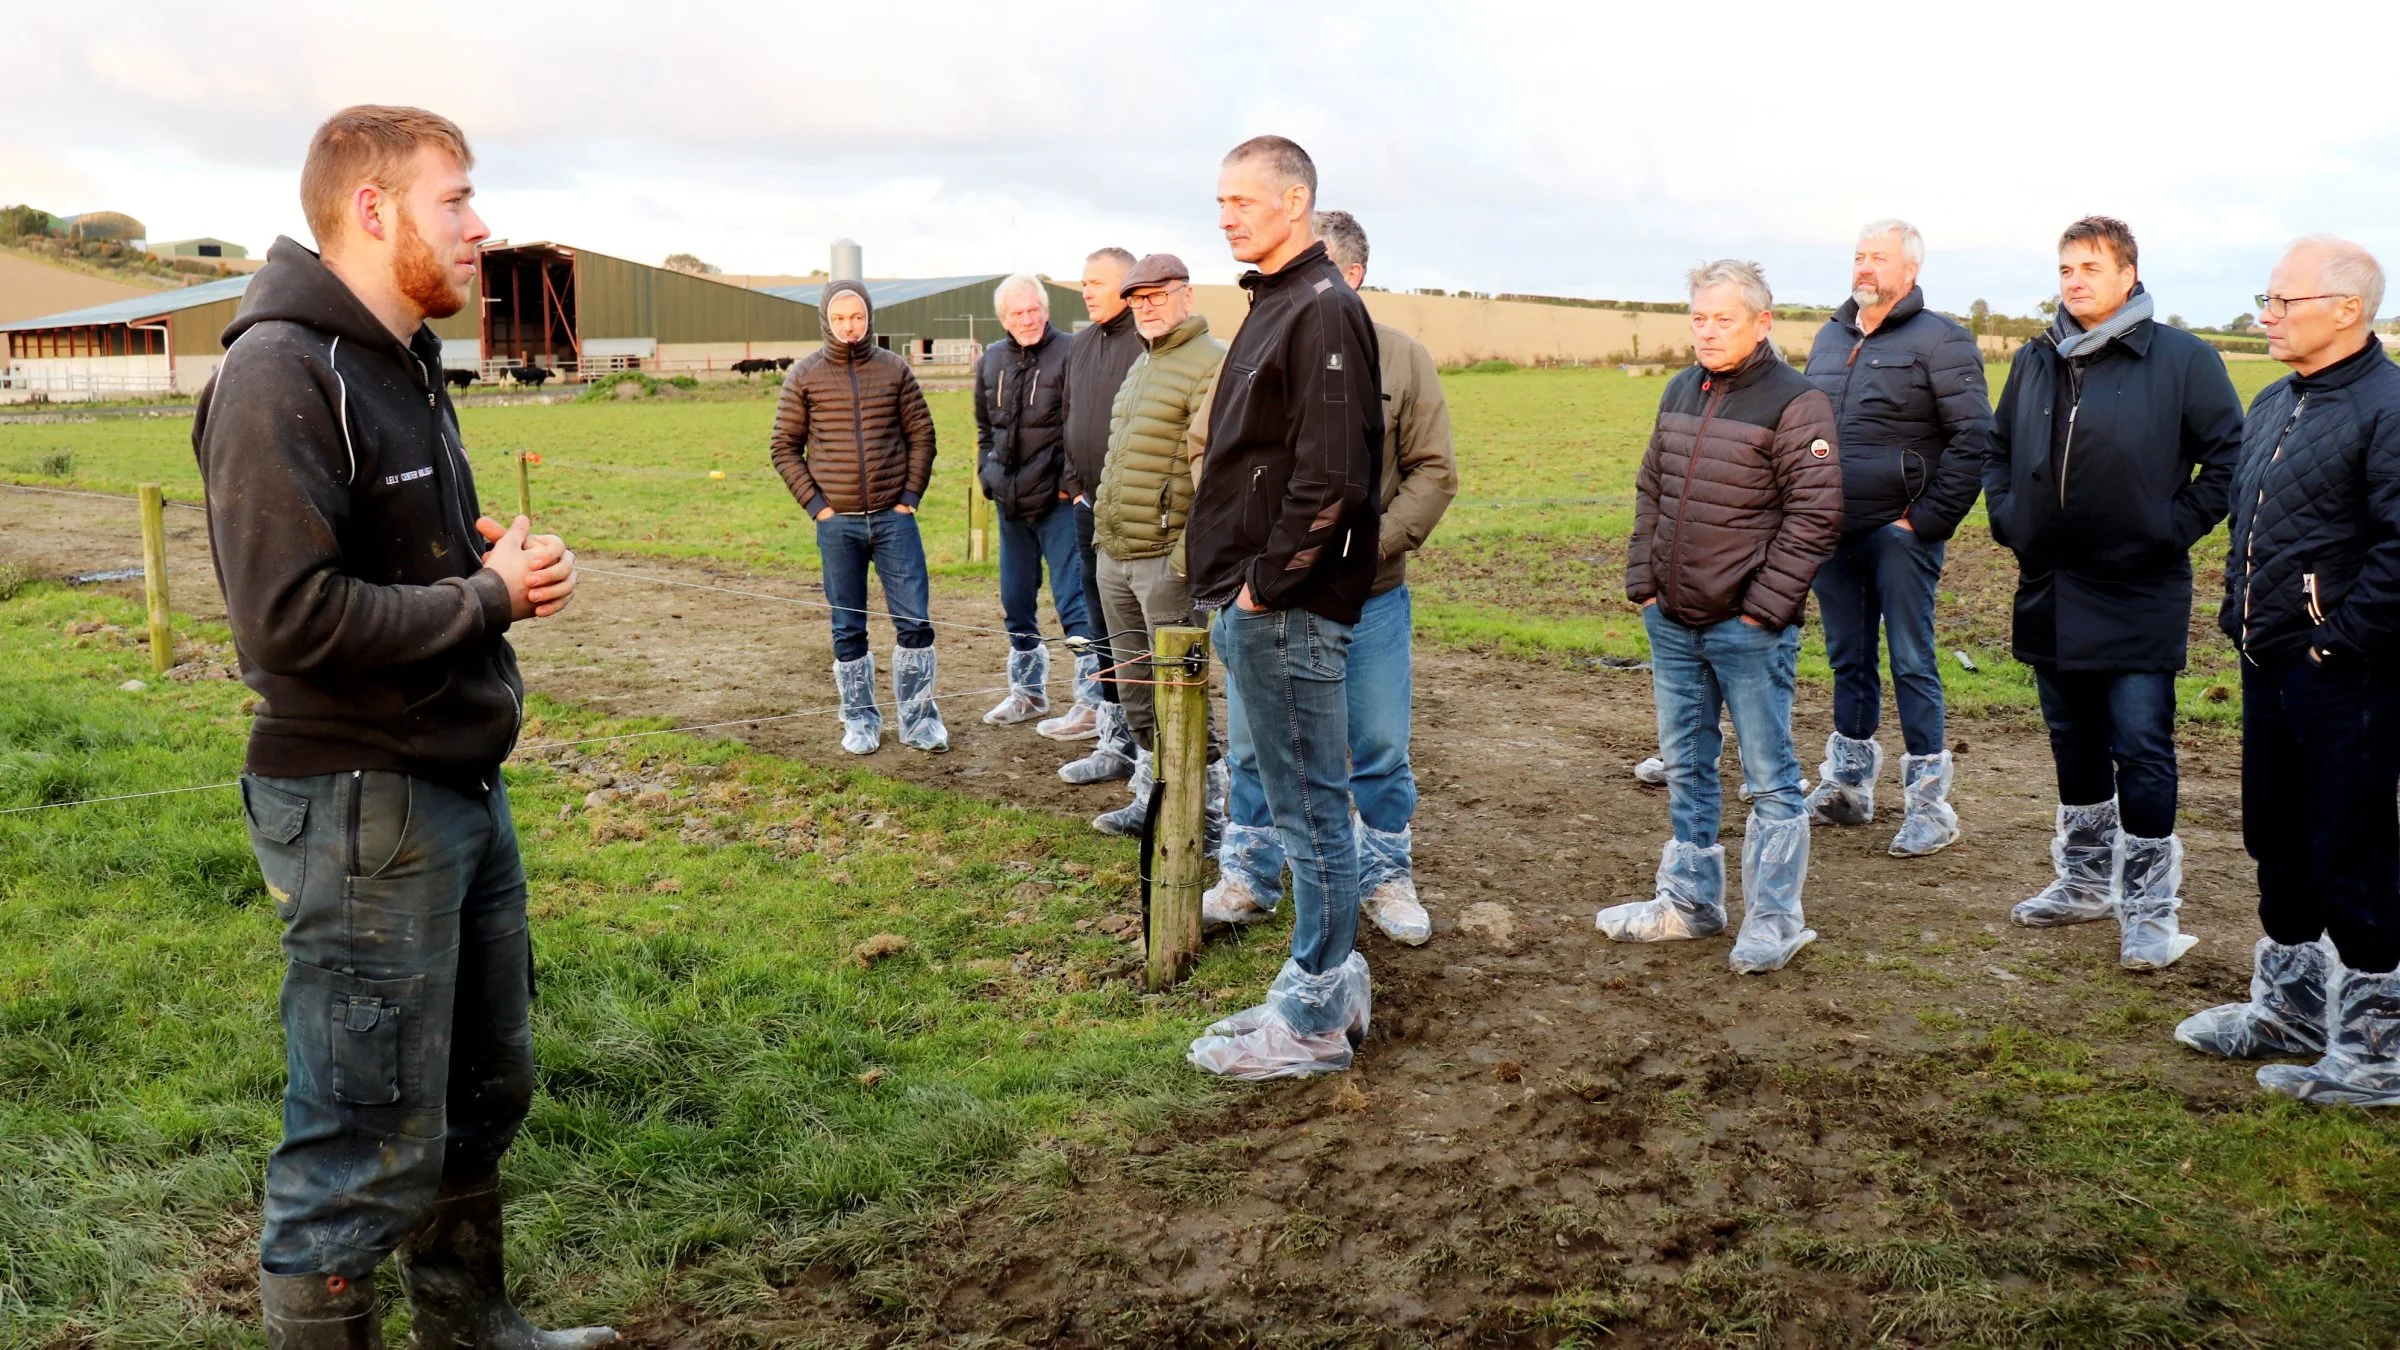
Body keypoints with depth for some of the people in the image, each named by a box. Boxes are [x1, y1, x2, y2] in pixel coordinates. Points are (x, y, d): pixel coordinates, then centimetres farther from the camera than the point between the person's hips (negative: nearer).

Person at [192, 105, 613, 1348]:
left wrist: (494, 557, 2)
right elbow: (289, 616, -26)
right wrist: (490, 597, -16)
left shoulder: (402, 361, 13)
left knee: (486, 1085, 21)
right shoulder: (280, 373, -18)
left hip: (464, 785, 10)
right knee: (369, 1147, 1)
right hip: (362, 809, -10)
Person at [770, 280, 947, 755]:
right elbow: (783, 447, 5)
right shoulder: (804, 376, 2)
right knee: (848, 628, 6)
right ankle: (860, 720, 19)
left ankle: (918, 717, 12)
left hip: (893, 517, 1)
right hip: (837, 523, 0)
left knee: (914, 621, -1)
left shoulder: (895, 369, 5)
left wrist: (911, 495, -1)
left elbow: (921, 434, 8)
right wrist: (814, 502, -4)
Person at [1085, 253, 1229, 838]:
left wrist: (1191, 549, -22)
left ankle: (1207, 817, 3)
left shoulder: (1211, 364, -11)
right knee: (1135, 684, 15)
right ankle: (1151, 802, 27)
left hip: (1165, 556, -9)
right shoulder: (1141, 366, 19)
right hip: (1114, 551, 9)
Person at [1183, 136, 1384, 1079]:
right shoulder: (1273, 305, 18)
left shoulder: (1323, 312, -14)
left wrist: (1268, 584, -17)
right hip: (1253, 604, 10)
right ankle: (1330, 980, 29)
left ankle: (1314, 1024, 9)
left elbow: (1331, 478, -22)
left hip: (1288, 611, -10)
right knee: (1299, 806, 17)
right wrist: (1232, 585, 15)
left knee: (1310, 810, -1)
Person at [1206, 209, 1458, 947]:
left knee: (1381, 749, 10)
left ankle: (1388, 879, 28)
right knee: (1252, 743, 10)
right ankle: (1247, 881, 26)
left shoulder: (1403, 359, -2)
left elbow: (1433, 472, -2)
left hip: (1370, 597, -1)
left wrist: (1372, 545, -13)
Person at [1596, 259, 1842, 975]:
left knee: (1769, 776, 2)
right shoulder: (1681, 392, 11)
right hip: (1672, 622, 7)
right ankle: (1689, 901, 29)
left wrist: (1764, 607, -15)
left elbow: (1815, 516, -14)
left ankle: (1773, 919, 12)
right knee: (1685, 767, 16)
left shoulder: (1795, 403, -10)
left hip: (1748, 628, -7)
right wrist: (1642, 582, 9)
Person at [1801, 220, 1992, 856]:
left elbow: (1974, 437, -11)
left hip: (1899, 535, -6)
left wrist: (1930, 519, -14)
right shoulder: (1831, 338, 14)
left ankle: (1929, 800, 5)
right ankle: (1848, 785, 26)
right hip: (1833, 534, 6)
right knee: (1848, 661, 14)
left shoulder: (1940, 341, -6)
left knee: (1913, 665, -2)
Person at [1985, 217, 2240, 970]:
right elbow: (1998, 448, 21)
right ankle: (2085, 881, 30)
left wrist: (2178, 528, -9)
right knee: (2074, 744, 16)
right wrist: (2008, 521, 9)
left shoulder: (2181, 358, -7)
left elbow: (2230, 455, -5)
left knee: (2141, 749, -4)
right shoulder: (2035, 362, 9)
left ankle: (2150, 908, 6)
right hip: (2049, 592, 6)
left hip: (2140, 594, -5)